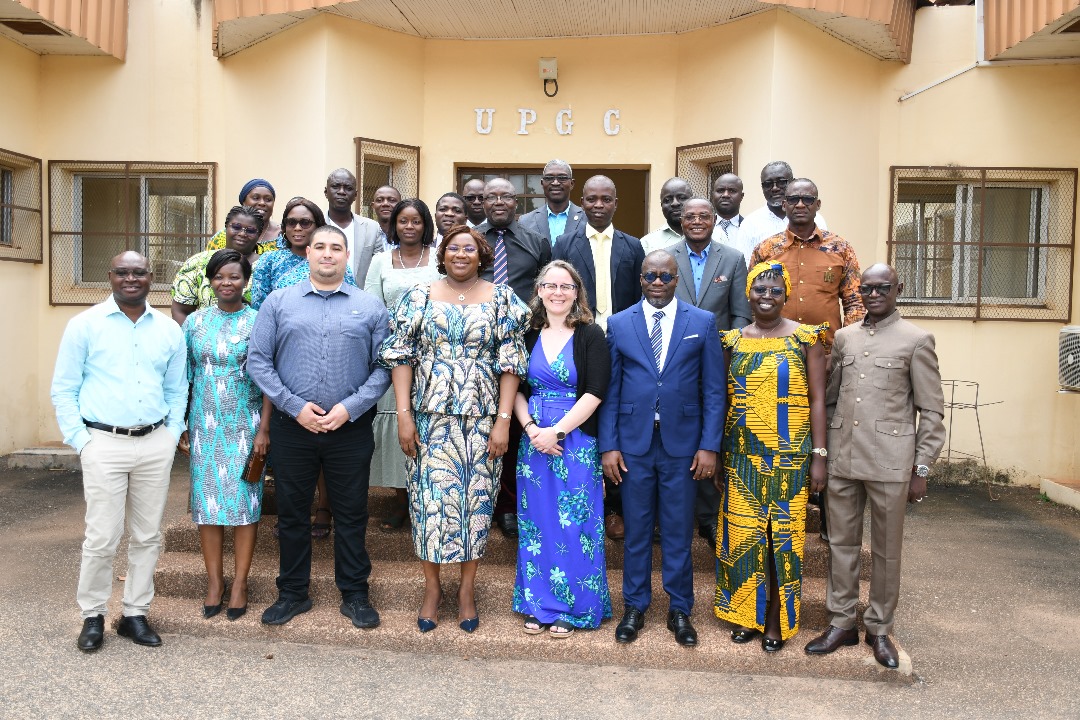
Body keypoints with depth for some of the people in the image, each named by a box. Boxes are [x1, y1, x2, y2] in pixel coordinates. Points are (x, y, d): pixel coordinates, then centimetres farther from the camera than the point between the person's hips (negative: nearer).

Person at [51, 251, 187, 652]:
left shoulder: (169, 330, 8)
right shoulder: (84, 325, 0)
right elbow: (64, 389, 0)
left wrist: (172, 435, 4)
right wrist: (80, 441, -6)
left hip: (156, 445, 3)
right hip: (104, 444, -3)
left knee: (147, 536, 9)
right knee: (102, 538, -1)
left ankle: (135, 614, 22)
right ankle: (92, 616, 18)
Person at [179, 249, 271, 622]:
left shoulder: (258, 322, -2)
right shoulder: (195, 322, 7)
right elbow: (183, 376, 10)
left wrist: (264, 428, -9)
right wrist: (180, 423, 6)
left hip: (245, 425, -3)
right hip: (204, 424, 3)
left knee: (244, 500, 1)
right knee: (207, 498, 6)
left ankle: (240, 582, 13)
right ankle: (214, 579, 19)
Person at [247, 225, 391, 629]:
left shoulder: (370, 308, 3)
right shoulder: (278, 302, 5)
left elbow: (384, 367, -1)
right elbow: (257, 361, 0)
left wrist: (350, 407, -13)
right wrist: (295, 406, -10)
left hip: (351, 427, -1)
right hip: (292, 425, 1)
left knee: (351, 515, 9)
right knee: (292, 513, 12)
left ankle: (355, 595, 24)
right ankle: (293, 593, 29)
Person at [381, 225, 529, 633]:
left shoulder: (501, 299, 2)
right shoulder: (419, 298, 3)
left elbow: (510, 363, -1)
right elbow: (401, 356, 1)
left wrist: (503, 420, -7)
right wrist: (404, 415, -7)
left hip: (481, 417, 0)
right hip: (430, 416, 0)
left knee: (476, 496, 6)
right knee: (431, 496, 3)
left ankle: (467, 588, 22)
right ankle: (432, 587, 20)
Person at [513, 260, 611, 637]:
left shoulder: (591, 335, -4)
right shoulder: (529, 335, 7)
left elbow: (595, 392, -12)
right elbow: (516, 389, 6)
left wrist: (557, 430, -16)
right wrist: (530, 428, -10)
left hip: (576, 442, -3)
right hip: (534, 440, 4)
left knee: (574, 526, 3)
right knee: (537, 523, 10)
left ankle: (571, 607, 19)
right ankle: (537, 604, 24)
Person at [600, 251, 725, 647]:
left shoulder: (703, 322, 2)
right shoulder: (618, 324, 4)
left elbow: (714, 390, 1)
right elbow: (610, 391, 3)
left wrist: (709, 445, -5)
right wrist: (608, 445, -3)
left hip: (682, 444, 0)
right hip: (633, 443, 1)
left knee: (679, 532, 9)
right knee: (636, 530, 10)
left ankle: (679, 610, 25)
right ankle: (635, 607, 26)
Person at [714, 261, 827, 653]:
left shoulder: (805, 338, -2)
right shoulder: (734, 341, 6)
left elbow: (817, 399, -2)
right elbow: (724, 400, 8)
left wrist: (819, 455, -8)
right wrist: (715, 456, 7)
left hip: (790, 458, -2)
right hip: (742, 457, 2)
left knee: (784, 537, 6)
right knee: (742, 535, 7)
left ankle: (778, 620, 21)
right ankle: (746, 614, 23)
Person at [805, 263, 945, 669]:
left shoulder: (916, 340, -2)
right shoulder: (843, 338, 10)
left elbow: (931, 412, -2)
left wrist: (921, 470, -5)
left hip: (890, 463, -3)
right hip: (842, 460, 4)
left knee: (886, 549, 8)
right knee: (841, 543, 11)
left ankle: (880, 629, 25)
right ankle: (841, 623, 25)